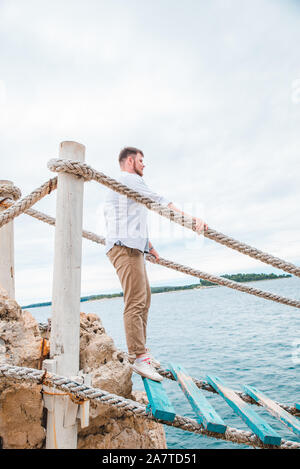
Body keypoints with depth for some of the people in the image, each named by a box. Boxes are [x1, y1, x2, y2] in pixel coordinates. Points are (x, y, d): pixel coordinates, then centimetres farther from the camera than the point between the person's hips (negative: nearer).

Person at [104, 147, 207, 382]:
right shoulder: (129, 179, -2)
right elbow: (158, 201, -17)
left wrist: (148, 244, 33)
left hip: (133, 248, 11)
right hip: (126, 247, -11)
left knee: (144, 299, 11)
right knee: (135, 303, -13)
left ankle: (139, 349, 18)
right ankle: (139, 357, -10)